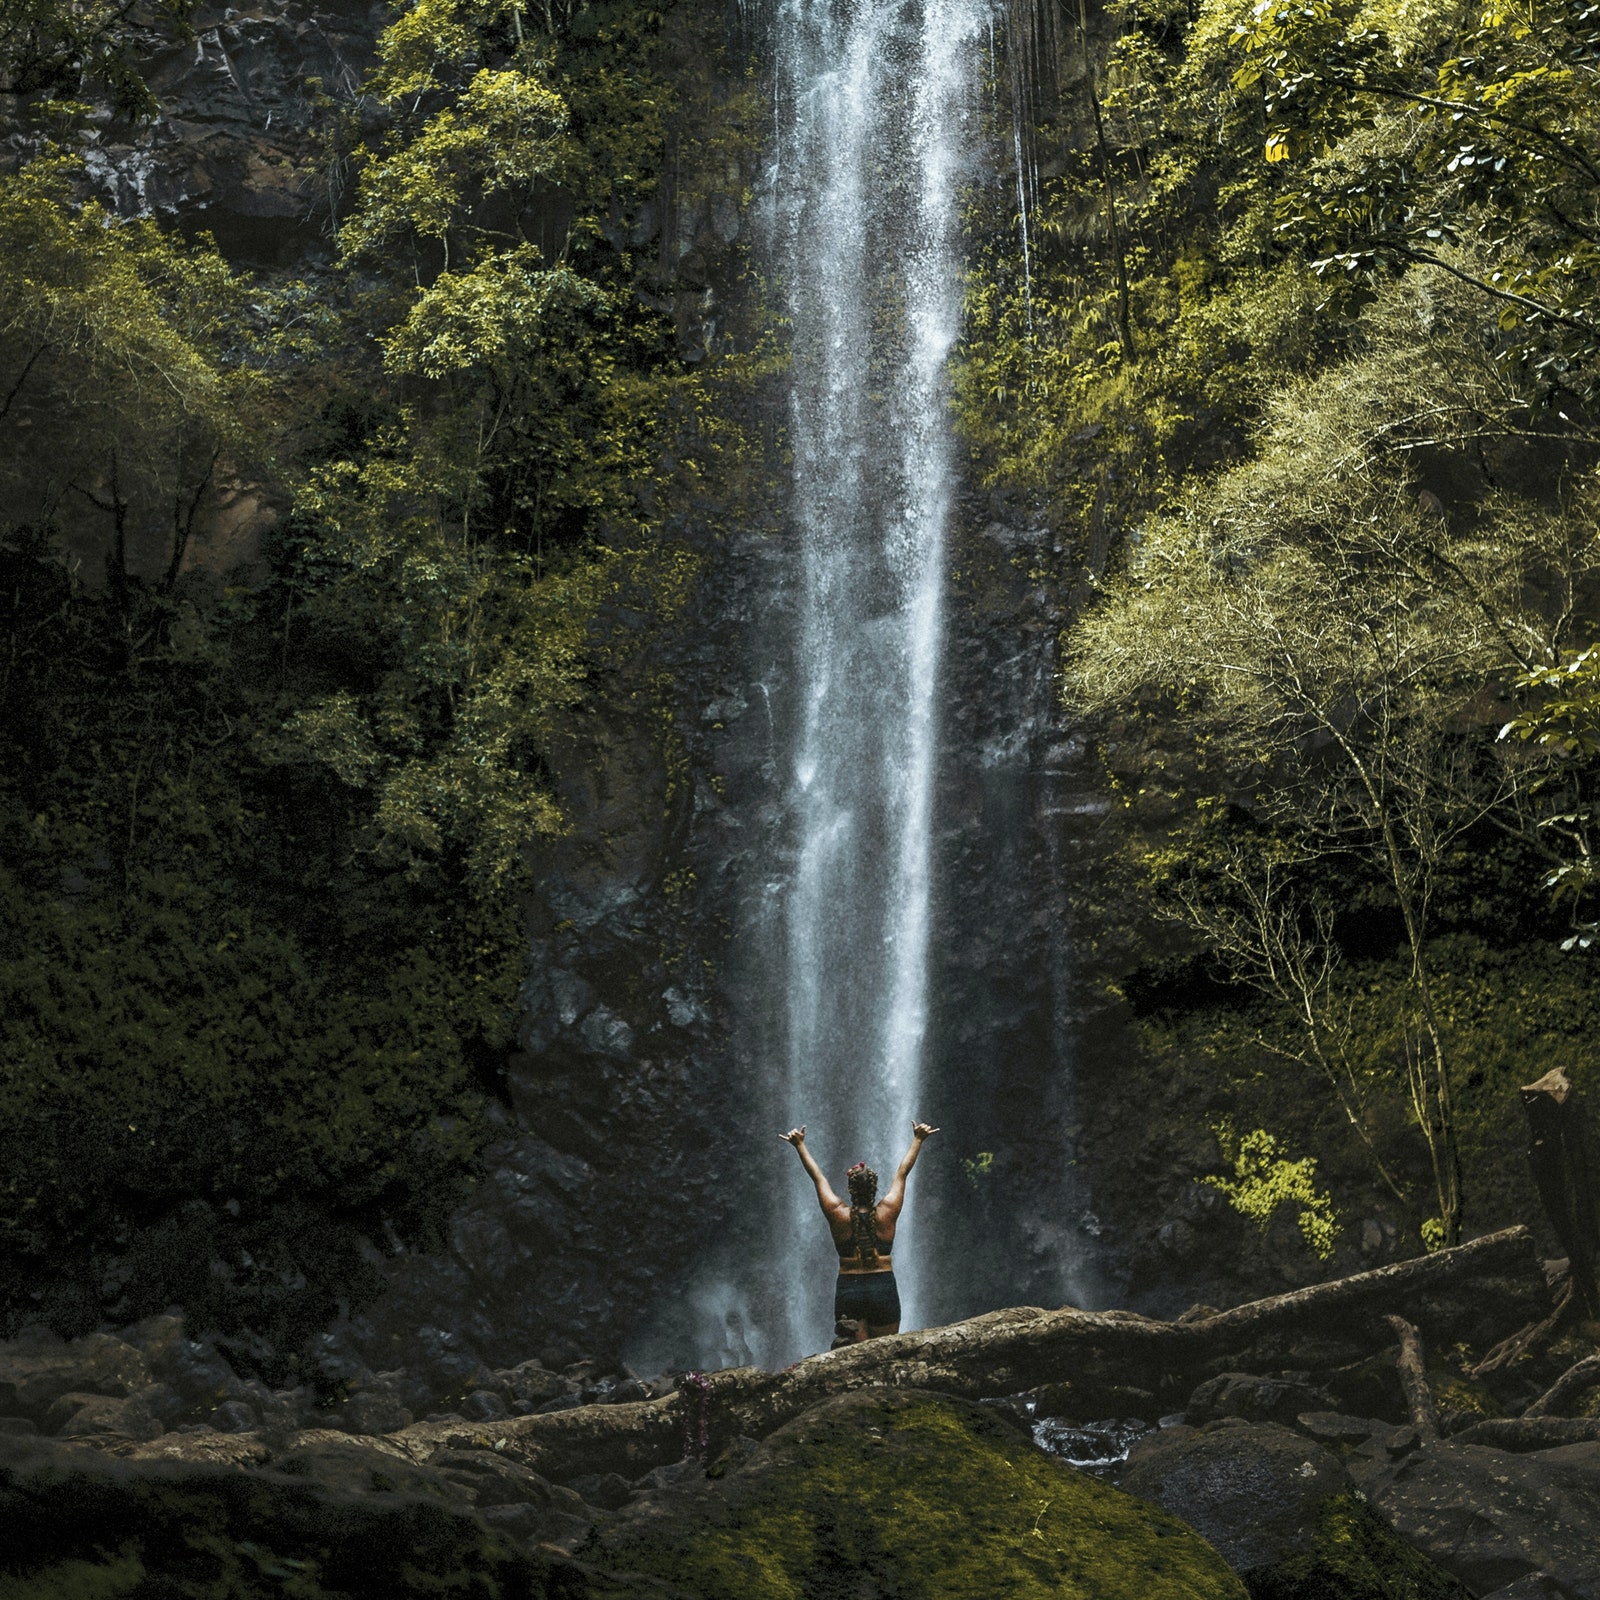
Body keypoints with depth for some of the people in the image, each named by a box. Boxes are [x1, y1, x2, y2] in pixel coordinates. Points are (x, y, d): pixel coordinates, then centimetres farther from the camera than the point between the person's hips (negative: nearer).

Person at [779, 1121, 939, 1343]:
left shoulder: (838, 1215, -6)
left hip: (848, 1290, 1)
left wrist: (800, 1145, 16)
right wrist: (918, 1140, 16)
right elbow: (902, 1174, 6)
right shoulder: (887, 1213, -5)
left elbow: (818, 1177, 5)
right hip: (883, 1290, 0)